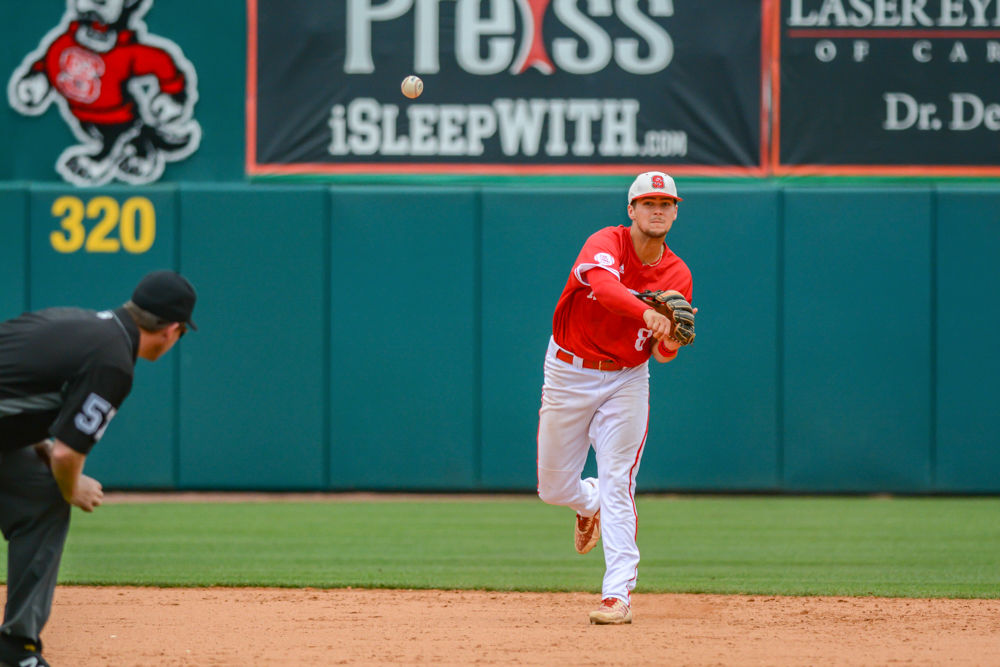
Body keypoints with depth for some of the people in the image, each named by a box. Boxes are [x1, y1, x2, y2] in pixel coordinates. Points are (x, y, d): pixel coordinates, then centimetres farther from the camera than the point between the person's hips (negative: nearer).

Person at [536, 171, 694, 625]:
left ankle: (618, 595, -14)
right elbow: (604, 286, -40)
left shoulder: (677, 275, -4)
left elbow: (661, 354, -3)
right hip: (569, 372, -1)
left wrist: (670, 343, -28)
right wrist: (646, 313, -56)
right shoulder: (607, 244, -16)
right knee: (554, 487, 7)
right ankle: (590, 505, 44)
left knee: (617, 485, -12)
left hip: (626, 379, 1)